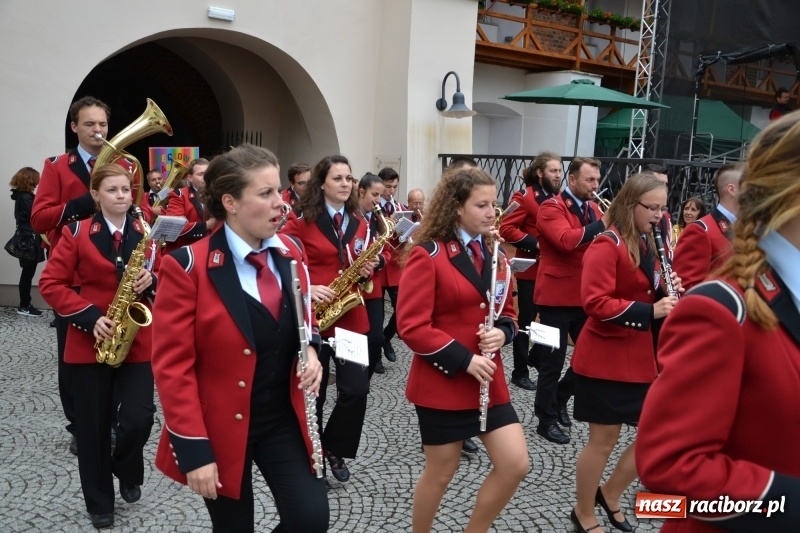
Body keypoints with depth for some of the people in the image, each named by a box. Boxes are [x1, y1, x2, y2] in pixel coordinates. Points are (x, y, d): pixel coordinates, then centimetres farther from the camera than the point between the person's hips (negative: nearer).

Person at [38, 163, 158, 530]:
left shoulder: (148, 234, 4)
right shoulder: (77, 233, -3)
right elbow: (50, 284, -5)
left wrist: (152, 282, -13)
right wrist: (89, 317, -15)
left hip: (139, 342, 1)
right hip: (89, 343, -1)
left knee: (138, 418, -8)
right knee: (93, 425, 8)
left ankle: (128, 474, 25)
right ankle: (99, 502, 25)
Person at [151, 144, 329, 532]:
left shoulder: (290, 253, 0)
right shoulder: (188, 268, -16)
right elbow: (172, 367, -15)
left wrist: (310, 349, -6)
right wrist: (194, 451, -17)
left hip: (283, 418, 4)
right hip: (221, 429, -4)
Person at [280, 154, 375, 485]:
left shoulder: (358, 223, 9)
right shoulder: (301, 220, -6)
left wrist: (367, 271, -3)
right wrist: (306, 289, -20)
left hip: (351, 317, 4)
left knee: (356, 389, -4)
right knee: (312, 392, 7)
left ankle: (334, 448, 20)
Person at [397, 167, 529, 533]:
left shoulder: (494, 255, 8)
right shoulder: (427, 256, -13)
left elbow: (507, 312, 16)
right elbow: (411, 327, -18)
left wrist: (501, 332, -7)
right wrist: (464, 358, -21)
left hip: (489, 381, 6)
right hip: (441, 383, -6)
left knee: (516, 464, 2)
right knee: (441, 472, 8)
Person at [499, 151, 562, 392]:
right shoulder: (524, 197, -10)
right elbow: (506, 229, -17)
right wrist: (535, 244, -22)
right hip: (531, 270, -6)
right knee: (526, 320, 2)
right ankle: (520, 372, 13)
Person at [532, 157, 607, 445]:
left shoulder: (592, 208, 12)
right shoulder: (552, 207, -11)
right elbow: (566, 240, -28)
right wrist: (602, 225, -27)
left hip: (585, 295, 8)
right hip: (557, 296, -8)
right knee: (553, 361, 2)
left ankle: (559, 398, 35)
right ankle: (546, 420, 16)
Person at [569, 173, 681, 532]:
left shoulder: (649, 244, 11)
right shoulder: (606, 246, -16)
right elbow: (595, 303, -23)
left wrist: (666, 292, -3)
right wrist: (649, 311, -28)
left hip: (641, 357, 8)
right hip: (605, 359, -8)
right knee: (604, 440, 3)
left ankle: (609, 495, 32)